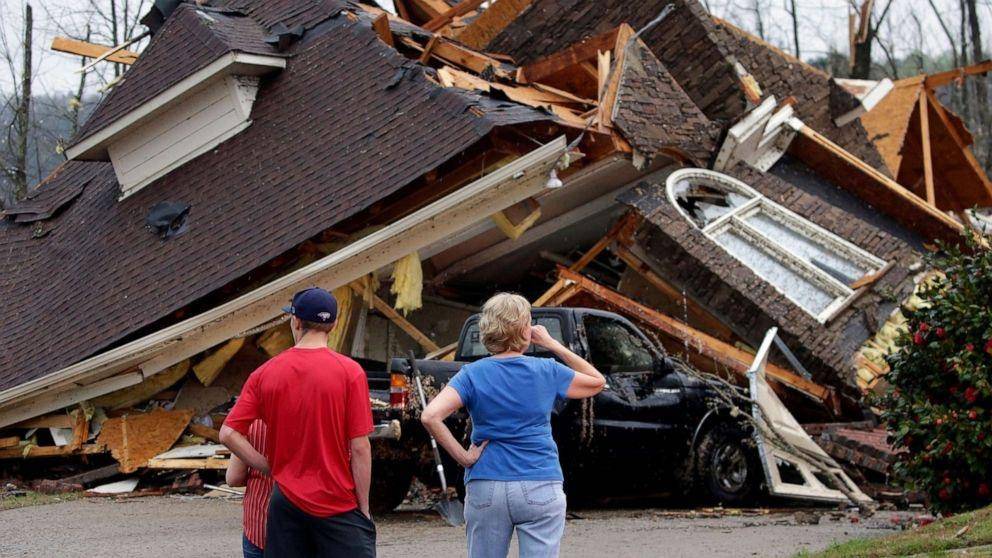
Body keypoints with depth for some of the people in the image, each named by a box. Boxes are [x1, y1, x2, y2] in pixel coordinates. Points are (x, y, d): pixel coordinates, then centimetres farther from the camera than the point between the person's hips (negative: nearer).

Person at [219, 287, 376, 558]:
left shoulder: (265, 373, 0)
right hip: (339, 504, -3)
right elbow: (360, 448, -10)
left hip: (286, 502, 3)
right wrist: (364, 508, -2)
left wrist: (271, 468, 5)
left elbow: (228, 434, -3)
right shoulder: (349, 372, -9)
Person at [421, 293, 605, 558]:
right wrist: (553, 345, 12)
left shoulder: (472, 374, -2)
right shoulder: (547, 371, -2)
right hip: (541, 490, -1)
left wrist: (463, 456, -7)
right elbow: (597, 382, 16)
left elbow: (430, 416, -17)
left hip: (485, 489, 1)